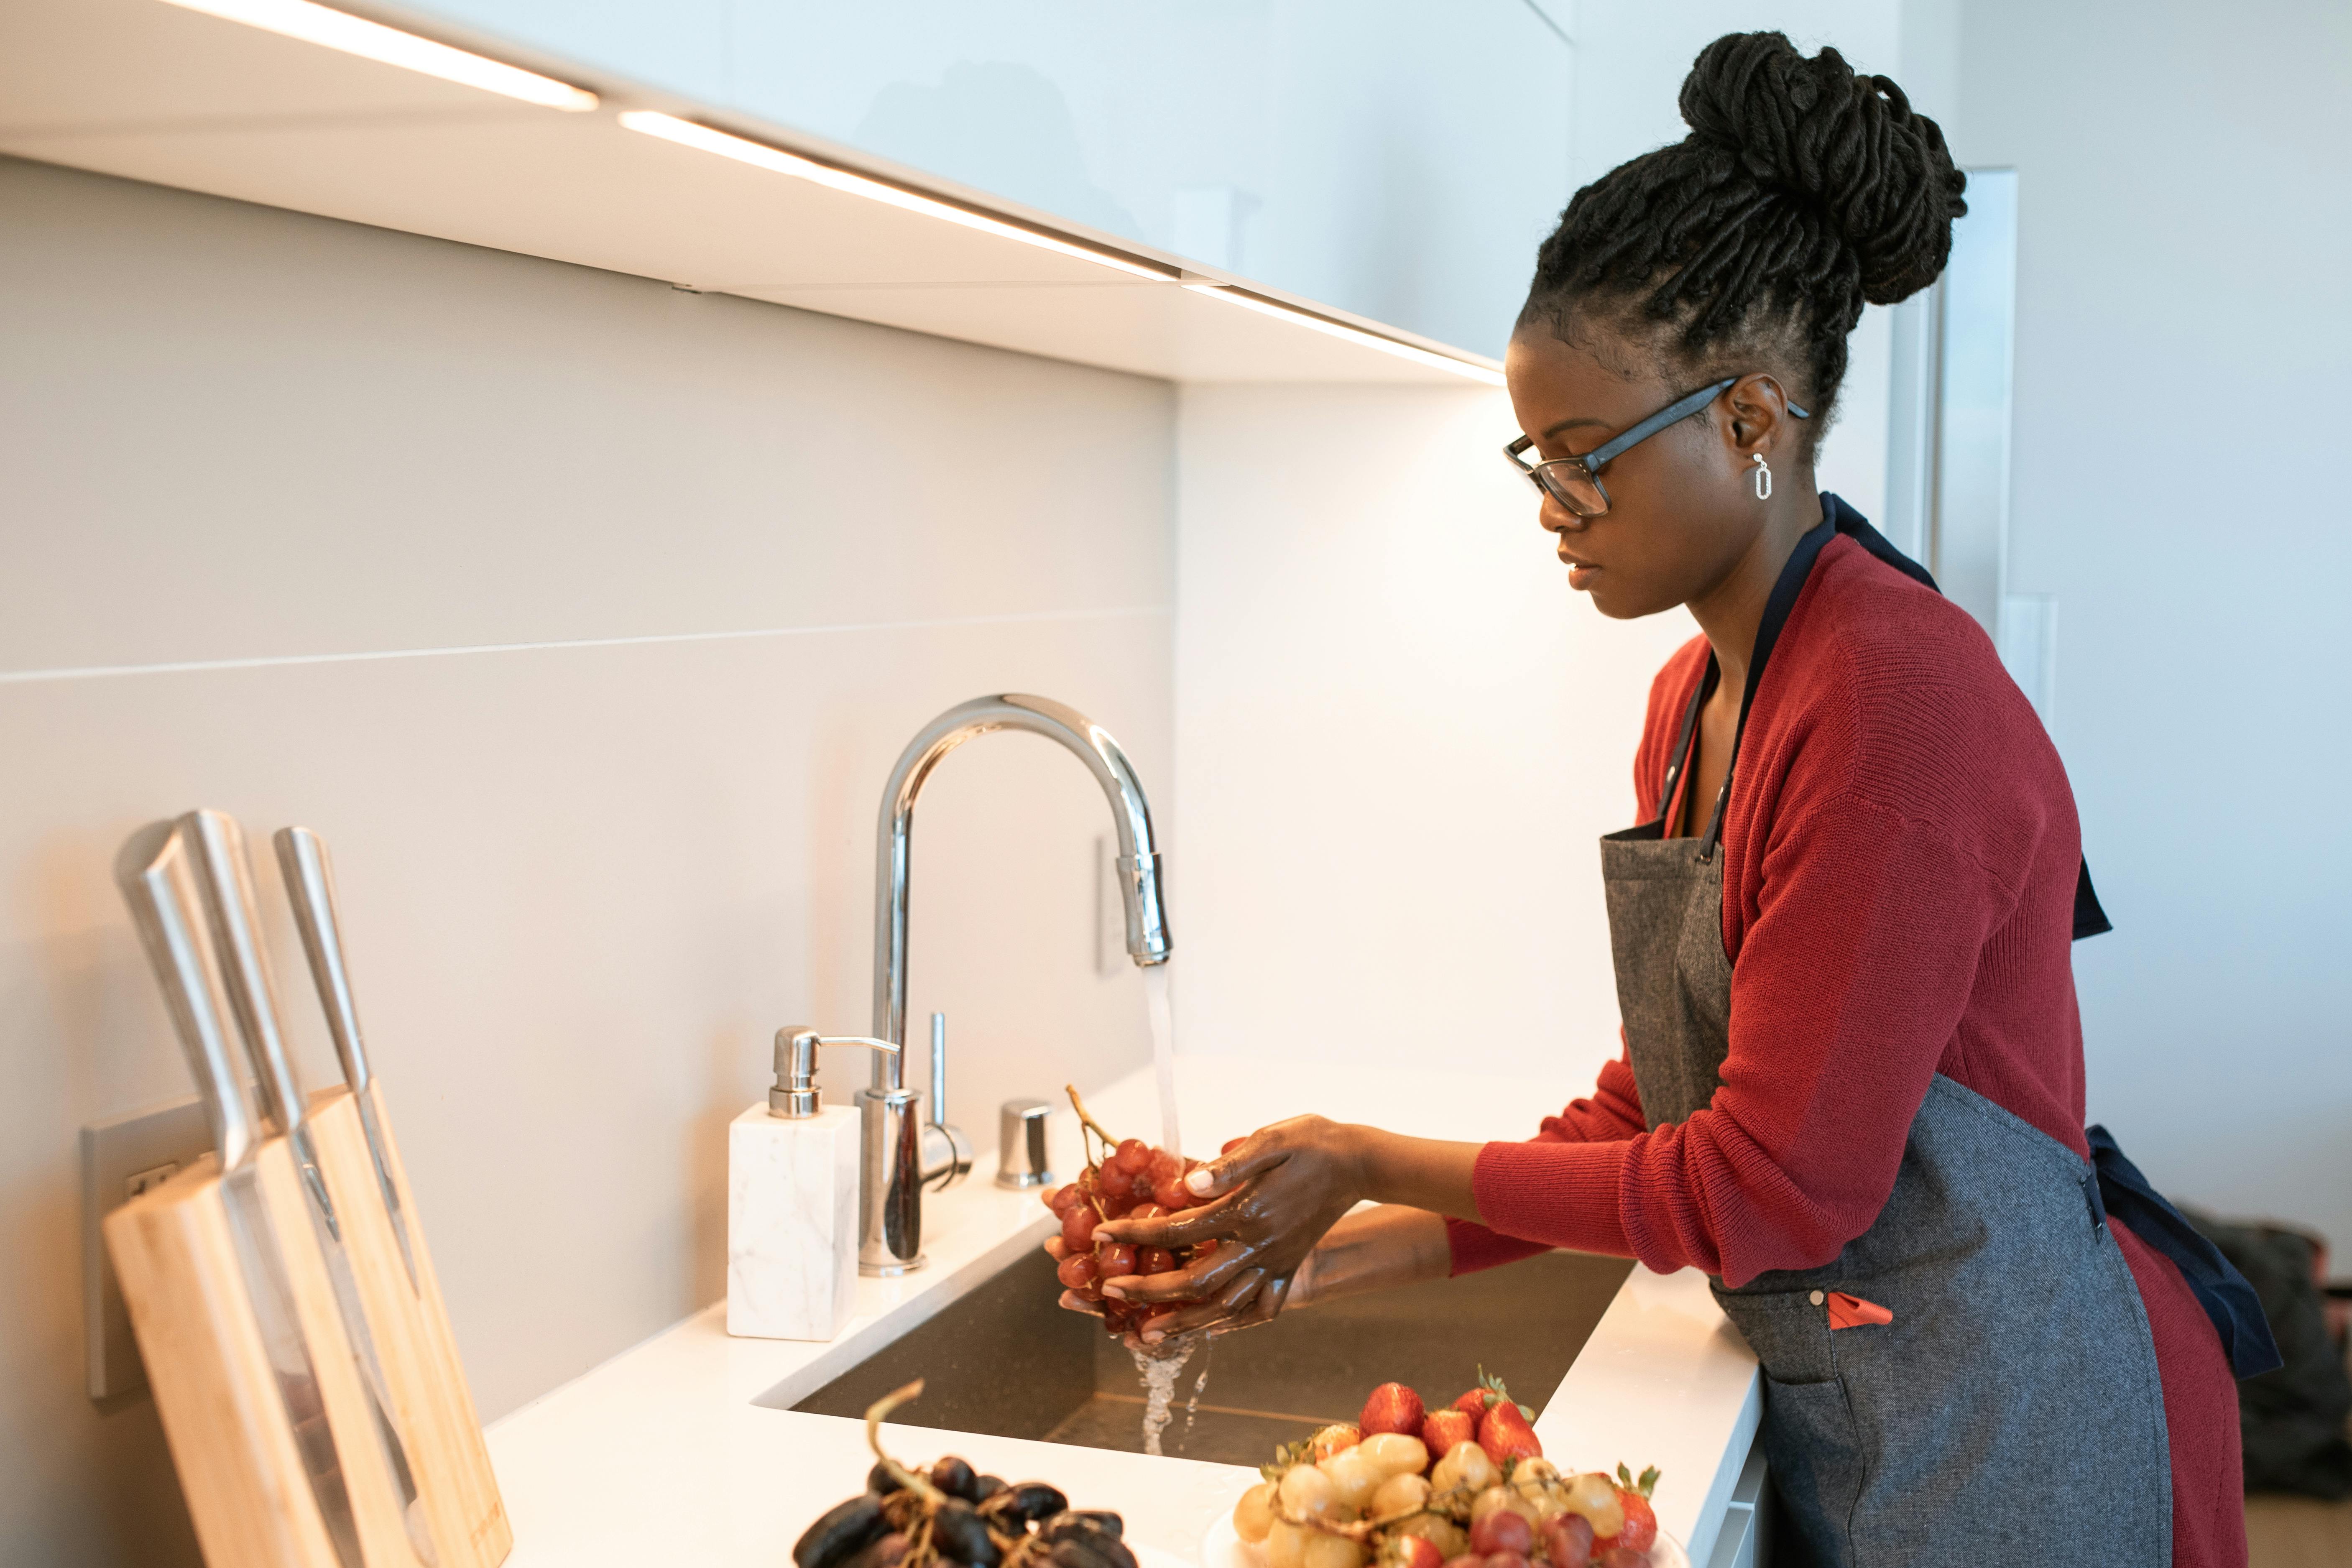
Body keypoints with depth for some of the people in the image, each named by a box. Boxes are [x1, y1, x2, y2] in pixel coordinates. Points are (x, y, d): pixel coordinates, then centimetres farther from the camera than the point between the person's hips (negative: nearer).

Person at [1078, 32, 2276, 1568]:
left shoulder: (1896, 696, -23)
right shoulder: (1694, 698, 5)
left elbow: (1768, 1191, -22)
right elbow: (1655, 1107, 8)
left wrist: (1378, 1164, -15)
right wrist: (1351, 1250, 0)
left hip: (2008, 1426, -7)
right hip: (1841, 1403, 8)